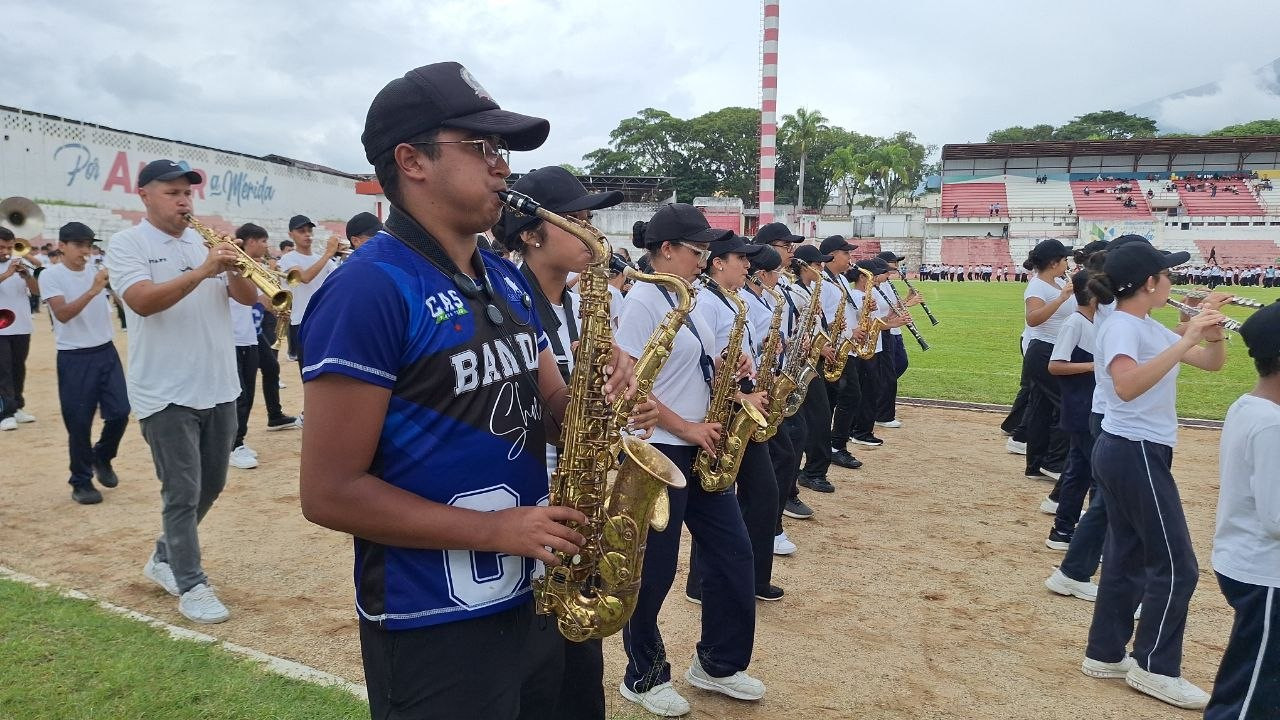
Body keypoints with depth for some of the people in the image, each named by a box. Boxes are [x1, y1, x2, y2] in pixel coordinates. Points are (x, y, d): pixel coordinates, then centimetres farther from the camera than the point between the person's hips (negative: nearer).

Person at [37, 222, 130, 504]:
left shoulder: (99, 270, 6)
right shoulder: (50, 275, -7)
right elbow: (63, 314, -20)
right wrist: (93, 290, -29)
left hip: (106, 352, 4)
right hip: (74, 359, -4)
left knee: (119, 412, 1)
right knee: (79, 422, 2)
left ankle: (102, 457, 29)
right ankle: (81, 481, 17)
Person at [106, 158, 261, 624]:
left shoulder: (205, 241, 10)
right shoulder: (126, 244, -5)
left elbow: (248, 297, 4)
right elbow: (143, 301, -22)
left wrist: (234, 270, -16)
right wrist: (202, 271, -30)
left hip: (219, 387, 6)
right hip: (166, 393, -6)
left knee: (211, 485, 15)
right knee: (182, 493, -2)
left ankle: (164, 559, 35)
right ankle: (191, 587, 11)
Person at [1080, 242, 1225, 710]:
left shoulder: (1149, 327, 12)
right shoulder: (1121, 326, -18)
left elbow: (1212, 364, 13)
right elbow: (1127, 386, -37)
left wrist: (1213, 335, -7)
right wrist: (1185, 340, -35)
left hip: (1128, 454, 10)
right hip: (1136, 454, -10)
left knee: (1127, 555, 14)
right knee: (1176, 564, -1)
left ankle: (1104, 654, 23)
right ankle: (1154, 668, 11)